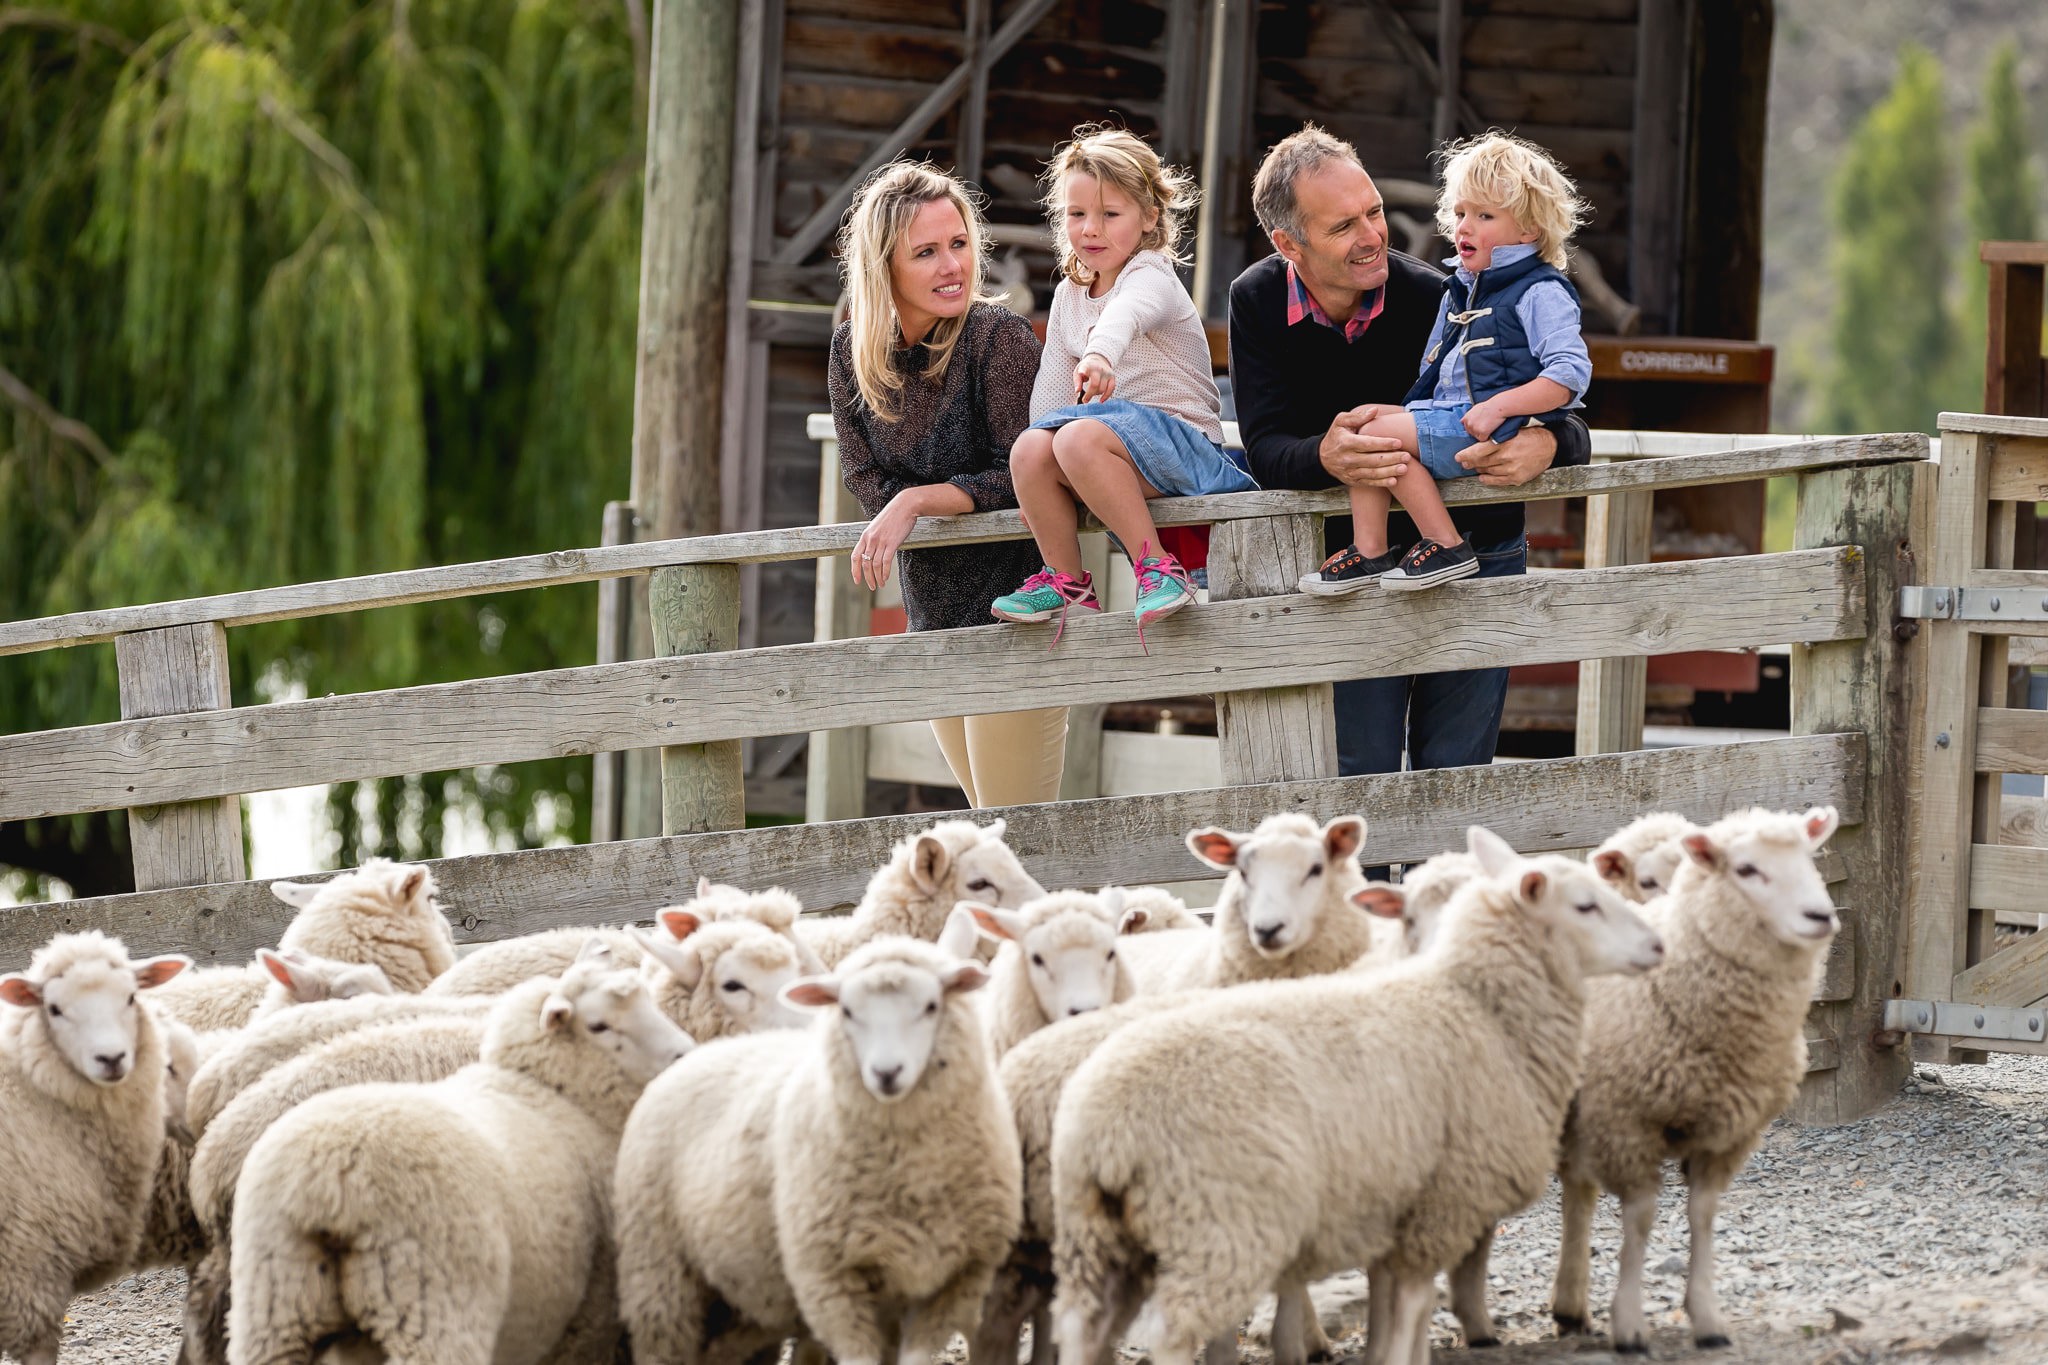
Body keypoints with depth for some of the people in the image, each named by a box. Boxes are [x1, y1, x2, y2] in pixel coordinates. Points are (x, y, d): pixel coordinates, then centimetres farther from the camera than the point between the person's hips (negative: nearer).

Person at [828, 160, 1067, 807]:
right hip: (933, 609, 7)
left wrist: (916, 501, -25)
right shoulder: (853, 349, -1)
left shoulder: (998, 336, -18)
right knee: (987, 818, 15)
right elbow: (864, 474, 1)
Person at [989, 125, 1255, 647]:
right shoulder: (1069, 296, 14)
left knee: (1079, 438, -34)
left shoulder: (1151, 276, -10)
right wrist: (1040, 481, 8)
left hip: (1181, 439, -7)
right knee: (1029, 449, -22)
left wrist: (1100, 354, -60)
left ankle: (1155, 565, -31)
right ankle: (1066, 582, -8)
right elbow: (1052, 385, 17)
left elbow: (1126, 313, -36)